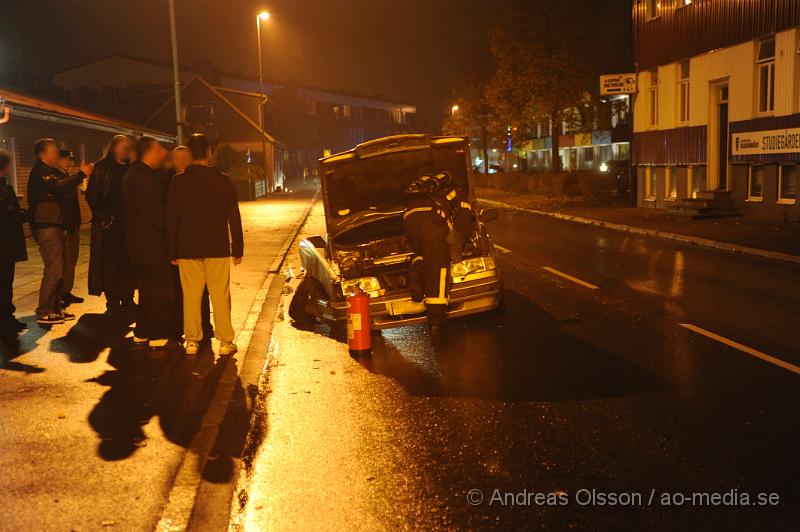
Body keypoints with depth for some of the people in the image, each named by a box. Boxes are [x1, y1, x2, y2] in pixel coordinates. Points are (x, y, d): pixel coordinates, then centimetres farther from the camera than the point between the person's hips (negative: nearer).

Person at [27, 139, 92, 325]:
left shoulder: (51, 172, 22)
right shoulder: (40, 172, -11)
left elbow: (63, 186, 15)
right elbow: (59, 188, -26)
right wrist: (81, 174, -21)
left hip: (55, 226, 11)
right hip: (46, 227, -11)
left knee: (57, 270, 14)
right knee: (53, 270, -13)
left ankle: (55, 309, 21)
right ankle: (44, 314, -9)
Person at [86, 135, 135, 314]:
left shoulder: (130, 169, 13)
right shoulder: (102, 168, -2)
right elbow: (92, 195, -6)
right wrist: (101, 215, -12)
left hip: (127, 221, 5)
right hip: (109, 223, -5)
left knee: (128, 261, 6)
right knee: (110, 263, -2)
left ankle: (127, 300, 14)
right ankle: (113, 302, 3)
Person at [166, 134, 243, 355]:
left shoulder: (178, 181, -1)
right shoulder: (223, 181, -2)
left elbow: (171, 219, 1)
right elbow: (234, 218, -1)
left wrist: (172, 252, 7)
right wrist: (237, 249, 5)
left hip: (188, 249, 1)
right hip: (217, 249, -1)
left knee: (191, 296, 7)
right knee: (220, 296, 4)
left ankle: (192, 340, 11)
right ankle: (225, 341, 6)